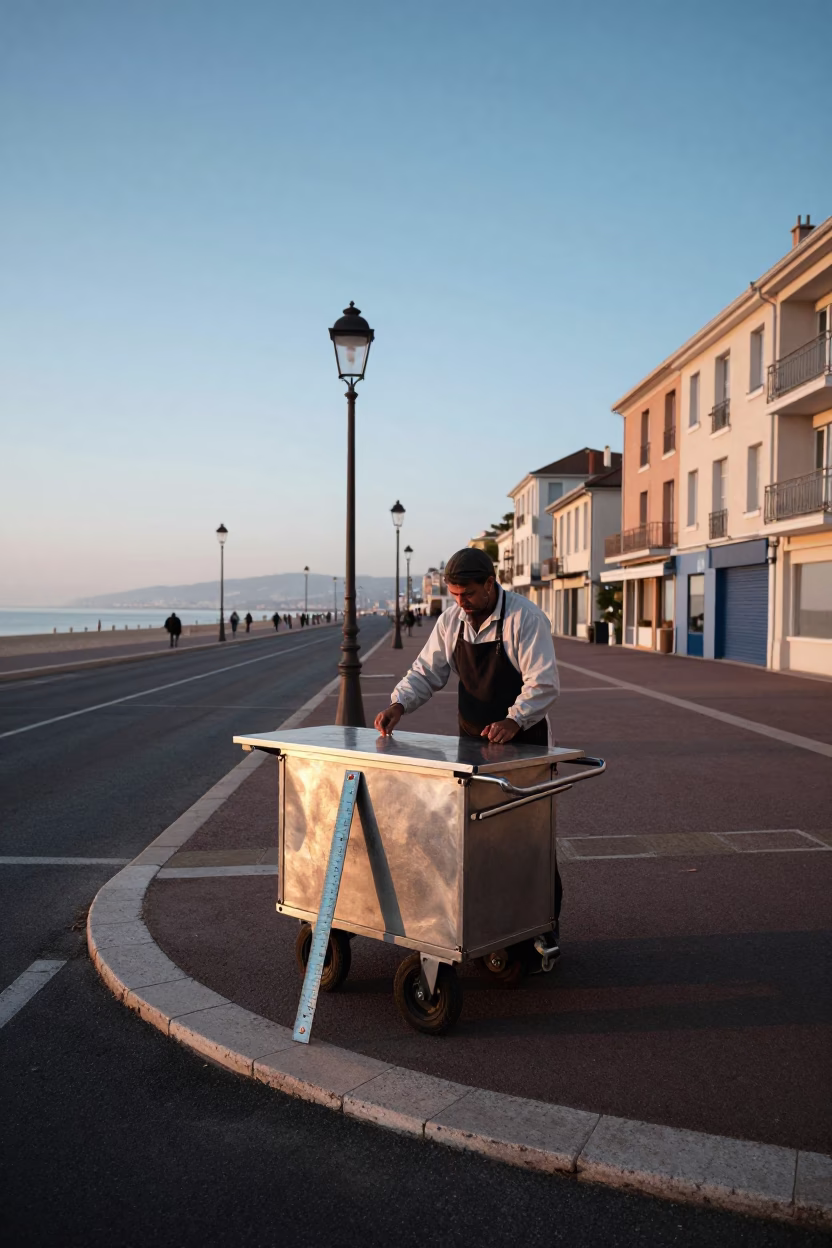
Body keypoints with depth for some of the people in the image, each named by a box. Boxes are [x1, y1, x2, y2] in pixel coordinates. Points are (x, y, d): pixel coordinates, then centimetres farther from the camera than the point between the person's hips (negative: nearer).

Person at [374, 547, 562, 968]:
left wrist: (513, 720, -35)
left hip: (523, 742, -5)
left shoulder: (525, 618, -16)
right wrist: (398, 704, -13)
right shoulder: (451, 621, 2)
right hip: (473, 743, 5)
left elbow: (544, 682, -21)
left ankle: (545, 931, 15)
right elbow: (426, 672, 5)